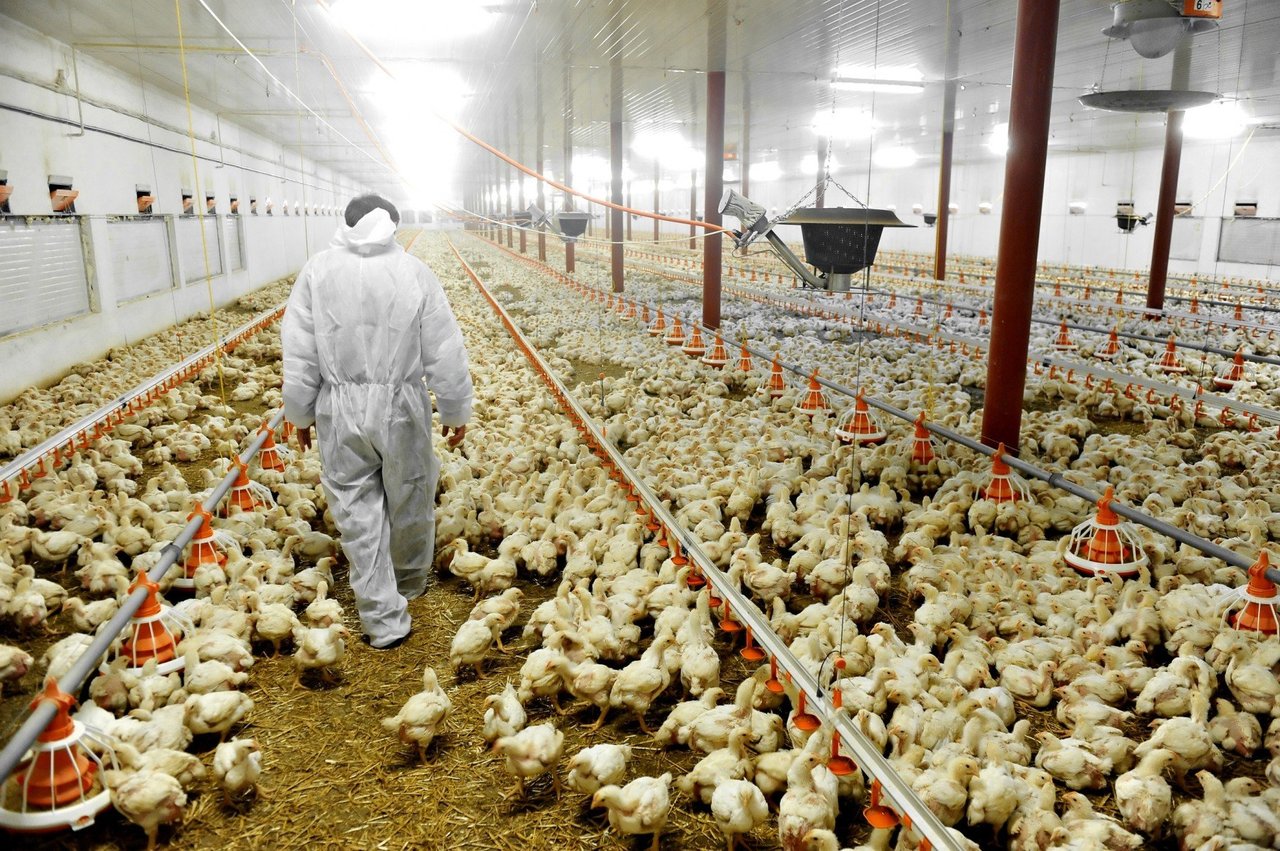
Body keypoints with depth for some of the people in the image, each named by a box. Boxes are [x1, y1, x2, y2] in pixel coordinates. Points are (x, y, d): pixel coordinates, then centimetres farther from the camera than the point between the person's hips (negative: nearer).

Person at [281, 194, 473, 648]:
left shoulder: (317, 270, -2)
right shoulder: (414, 271, -5)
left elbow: (299, 353, 0)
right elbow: (445, 353, -3)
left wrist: (300, 413, 12)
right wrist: (456, 411, 8)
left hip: (340, 411, 1)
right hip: (401, 408, 0)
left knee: (358, 513, 9)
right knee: (410, 501, 19)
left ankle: (383, 619, 13)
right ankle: (410, 582, 42)